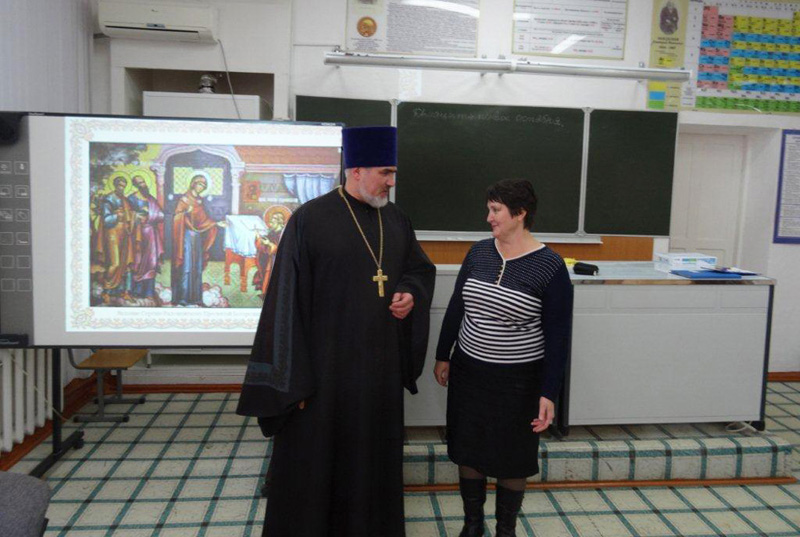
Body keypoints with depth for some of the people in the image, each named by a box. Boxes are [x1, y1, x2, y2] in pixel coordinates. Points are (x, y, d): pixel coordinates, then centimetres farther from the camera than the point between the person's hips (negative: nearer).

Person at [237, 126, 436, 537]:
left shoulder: (396, 221, 6)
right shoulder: (310, 220, -12)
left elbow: (422, 268, 21)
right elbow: (287, 301, -12)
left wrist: (412, 294, -3)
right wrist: (292, 379, -13)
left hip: (381, 368, 5)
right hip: (325, 367, -5)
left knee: (374, 462, 17)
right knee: (313, 464, 8)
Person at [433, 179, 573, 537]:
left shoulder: (549, 266, -13)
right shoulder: (479, 253, -1)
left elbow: (557, 335, -10)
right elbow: (455, 307, 8)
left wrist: (549, 393, -11)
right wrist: (443, 356, 10)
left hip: (518, 381, -4)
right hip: (468, 372, 4)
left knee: (511, 460, 12)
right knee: (467, 451, 14)